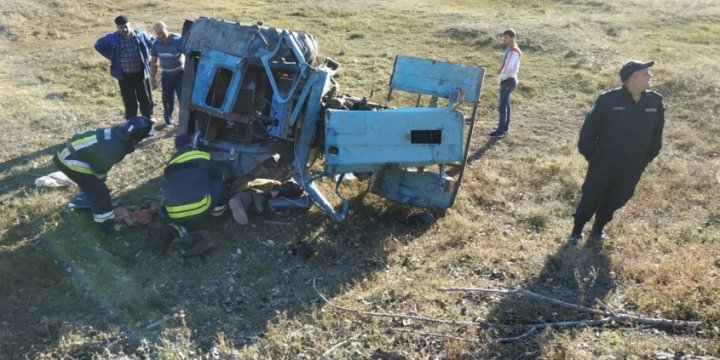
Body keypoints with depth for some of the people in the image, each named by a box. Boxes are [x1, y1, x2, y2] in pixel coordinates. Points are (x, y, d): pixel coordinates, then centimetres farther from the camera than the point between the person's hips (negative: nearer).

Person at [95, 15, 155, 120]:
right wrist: (112, 57, 0)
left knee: (146, 98, 9)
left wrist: (146, 56, 4)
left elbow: (152, 43, 15)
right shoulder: (112, 38, -4)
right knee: (129, 101, 6)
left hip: (141, 73, 1)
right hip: (124, 76, 0)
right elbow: (98, 45, 10)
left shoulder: (140, 34, -3)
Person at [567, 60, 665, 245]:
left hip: (632, 168, 4)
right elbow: (590, 129, -10)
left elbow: (656, 133, 9)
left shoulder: (655, 102, -5)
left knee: (615, 200, 17)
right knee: (590, 198, 9)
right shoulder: (608, 100, -19)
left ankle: (598, 228, 38)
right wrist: (591, 156, -6)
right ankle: (577, 230, 28)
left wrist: (645, 159, 9)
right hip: (604, 164, -4)